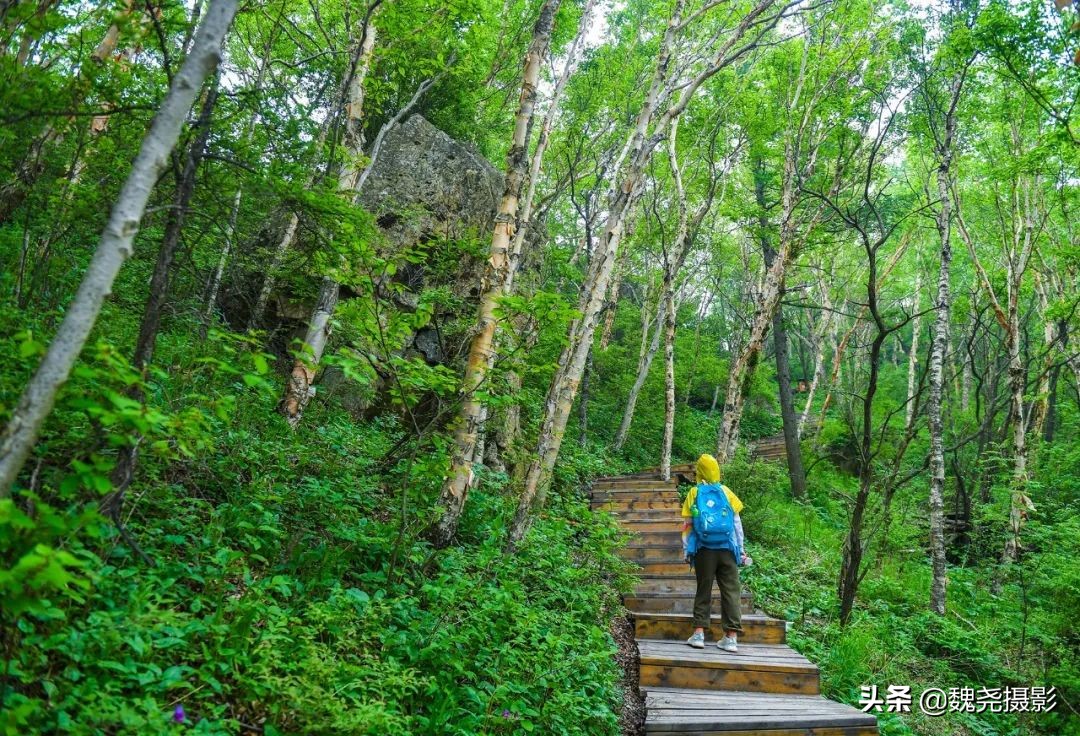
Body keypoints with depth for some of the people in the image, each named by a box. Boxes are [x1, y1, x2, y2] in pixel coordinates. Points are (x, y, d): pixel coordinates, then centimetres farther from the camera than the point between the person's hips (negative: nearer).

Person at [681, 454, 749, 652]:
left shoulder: (694, 493, 2)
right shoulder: (726, 491, 4)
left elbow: (688, 524, 1)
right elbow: (737, 522, 5)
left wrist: (686, 551, 7)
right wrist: (741, 550, 12)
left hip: (704, 550, 0)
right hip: (727, 548, 0)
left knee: (703, 590, 9)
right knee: (731, 591, 5)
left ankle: (699, 633, 6)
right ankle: (731, 637, 2)